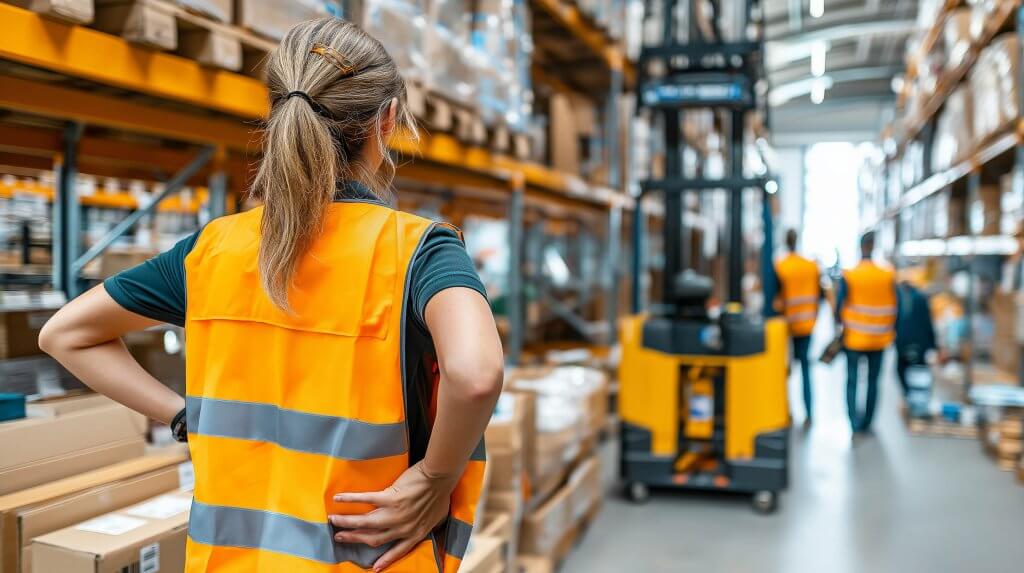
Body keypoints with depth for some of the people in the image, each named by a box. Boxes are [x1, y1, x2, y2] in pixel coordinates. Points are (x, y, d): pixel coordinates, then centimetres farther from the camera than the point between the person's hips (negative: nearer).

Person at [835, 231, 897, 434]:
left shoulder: (848, 276, -12)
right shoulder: (888, 276, -5)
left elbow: (839, 307, -9)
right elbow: (894, 309, 1)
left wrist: (840, 326, 8)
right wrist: (891, 332, 13)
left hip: (854, 339, -2)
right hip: (878, 340, 2)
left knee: (852, 380, 8)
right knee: (873, 381, 14)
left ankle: (854, 419, -4)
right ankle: (866, 422, 21)